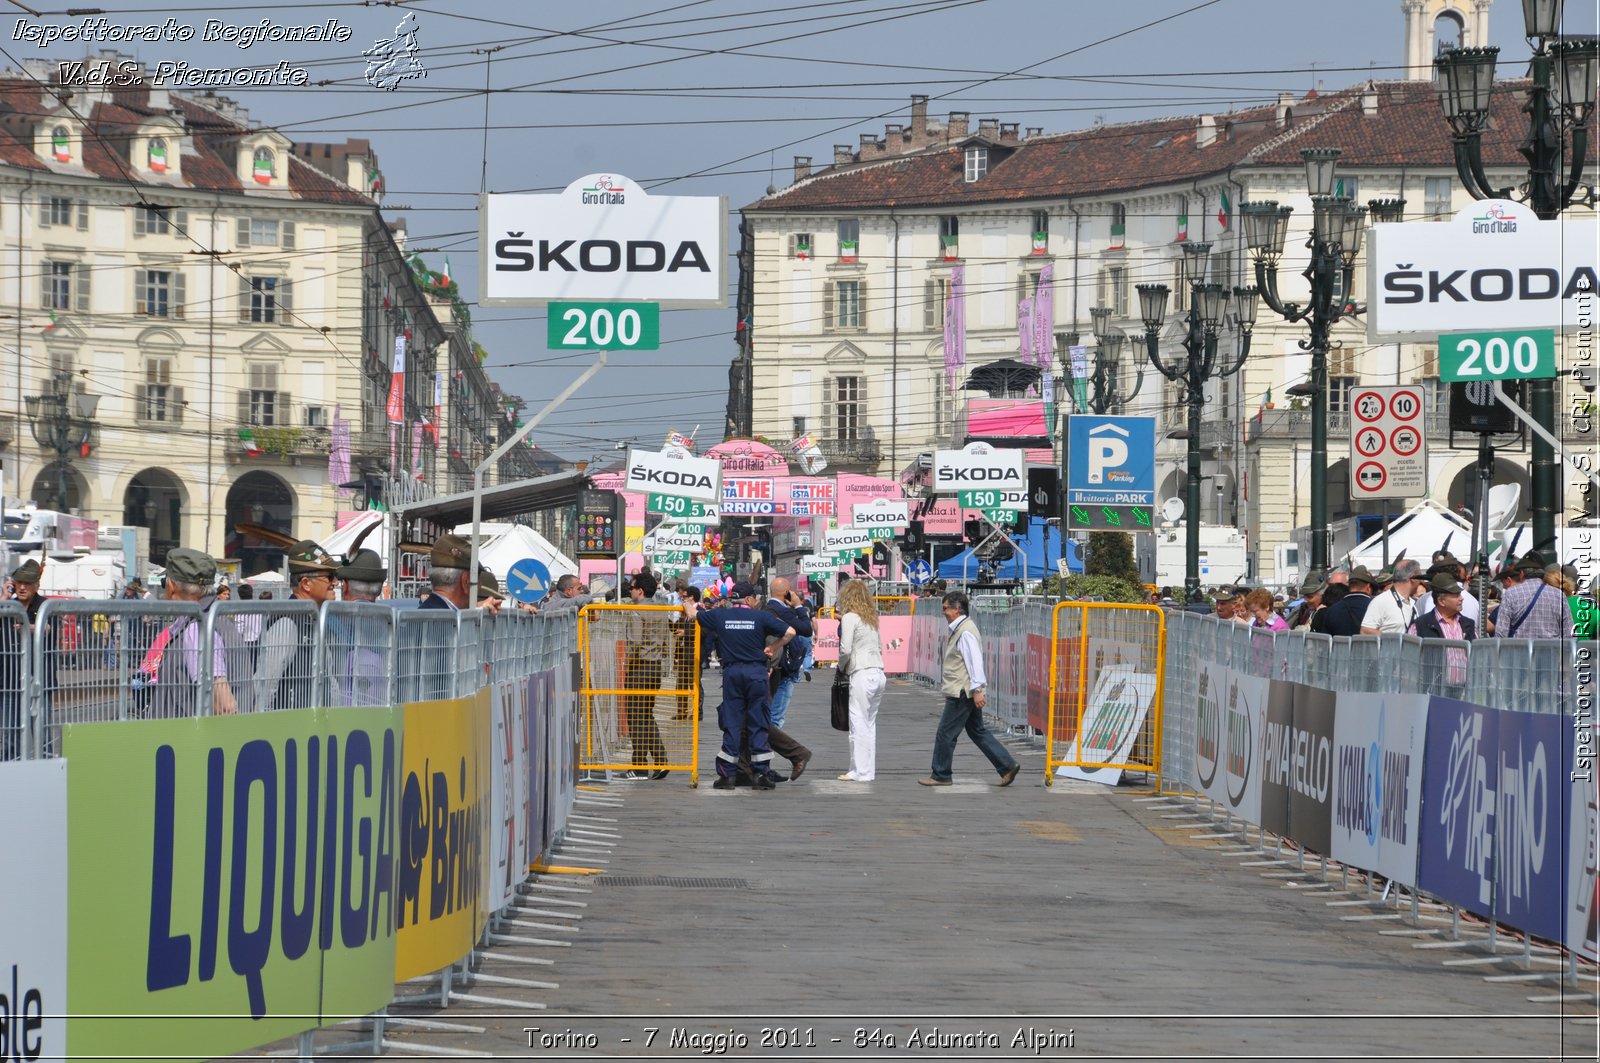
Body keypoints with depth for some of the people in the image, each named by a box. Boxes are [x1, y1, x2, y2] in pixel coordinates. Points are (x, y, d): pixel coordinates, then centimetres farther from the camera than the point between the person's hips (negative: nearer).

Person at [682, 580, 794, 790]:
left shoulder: (720, 616, 4)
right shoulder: (761, 617, -2)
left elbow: (692, 614, 17)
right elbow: (790, 632, -6)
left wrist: (689, 604, 39)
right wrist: (774, 647, 9)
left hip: (731, 671, 2)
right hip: (756, 671, -2)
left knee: (731, 724, 5)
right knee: (758, 725, 3)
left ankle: (726, 775, 2)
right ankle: (761, 774, 1)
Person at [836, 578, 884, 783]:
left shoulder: (850, 618, -6)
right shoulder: (871, 618, 17)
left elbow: (845, 649, -13)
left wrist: (841, 666, 5)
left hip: (862, 674, -8)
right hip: (878, 672, 8)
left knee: (859, 723, -5)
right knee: (870, 724, 11)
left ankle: (860, 772, -7)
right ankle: (869, 770, 12)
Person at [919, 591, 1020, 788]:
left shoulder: (966, 632, -17)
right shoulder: (957, 630, 15)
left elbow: (975, 661, -22)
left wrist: (977, 689, -25)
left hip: (962, 693, -11)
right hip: (961, 692, 11)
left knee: (945, 733, -2)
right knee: (977, 731, 13)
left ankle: (940, 776, 7)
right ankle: (1008, 766, 12)